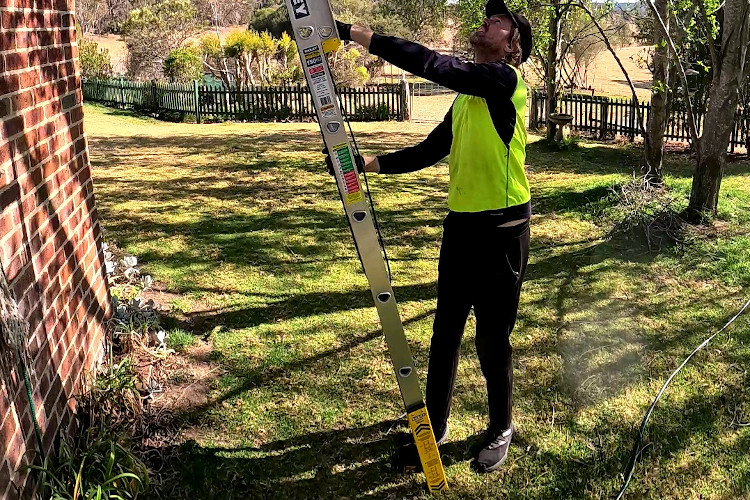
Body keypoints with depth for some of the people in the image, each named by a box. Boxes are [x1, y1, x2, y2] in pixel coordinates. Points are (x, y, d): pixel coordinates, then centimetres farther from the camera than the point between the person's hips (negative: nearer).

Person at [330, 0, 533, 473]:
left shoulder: (505, 79, -11)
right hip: (461, 224, 8)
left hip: (502, 229, -7)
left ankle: (501, 429, 27)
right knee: (445, 332, 13)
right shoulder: (466, 95, 15)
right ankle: (434, 425, 28)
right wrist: (372, 163, 5)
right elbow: (430, 151, 16)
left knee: (492, 339, 4)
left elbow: (435, 64, -23)